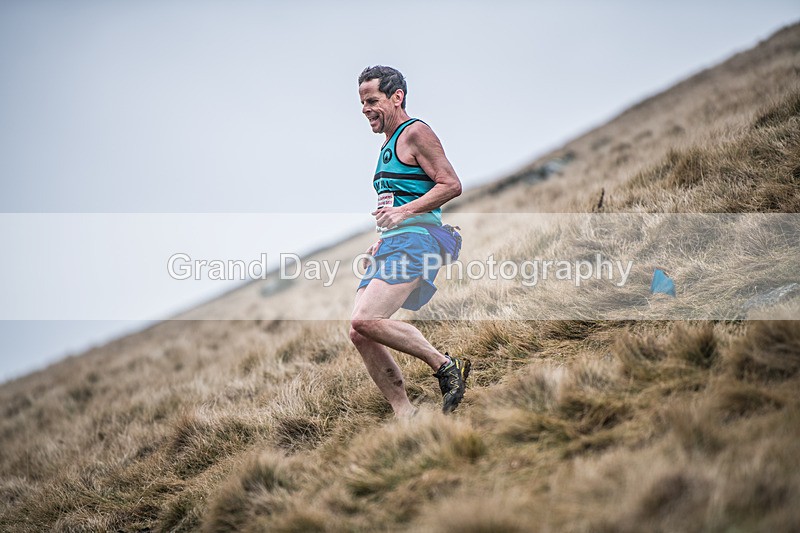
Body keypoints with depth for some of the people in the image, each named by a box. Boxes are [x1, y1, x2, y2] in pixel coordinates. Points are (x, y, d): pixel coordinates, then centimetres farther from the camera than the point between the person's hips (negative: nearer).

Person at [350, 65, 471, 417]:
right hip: (389, 247, 10)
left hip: (413, 242, -10)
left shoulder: (415, 133, -3)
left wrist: (403, 212, -20)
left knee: (365, 321, -24)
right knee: (360, 334, -3)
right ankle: (405, 415, 2)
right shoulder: (388, 146, 25)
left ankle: (444, 365, -9)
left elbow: (451, 185, -12)